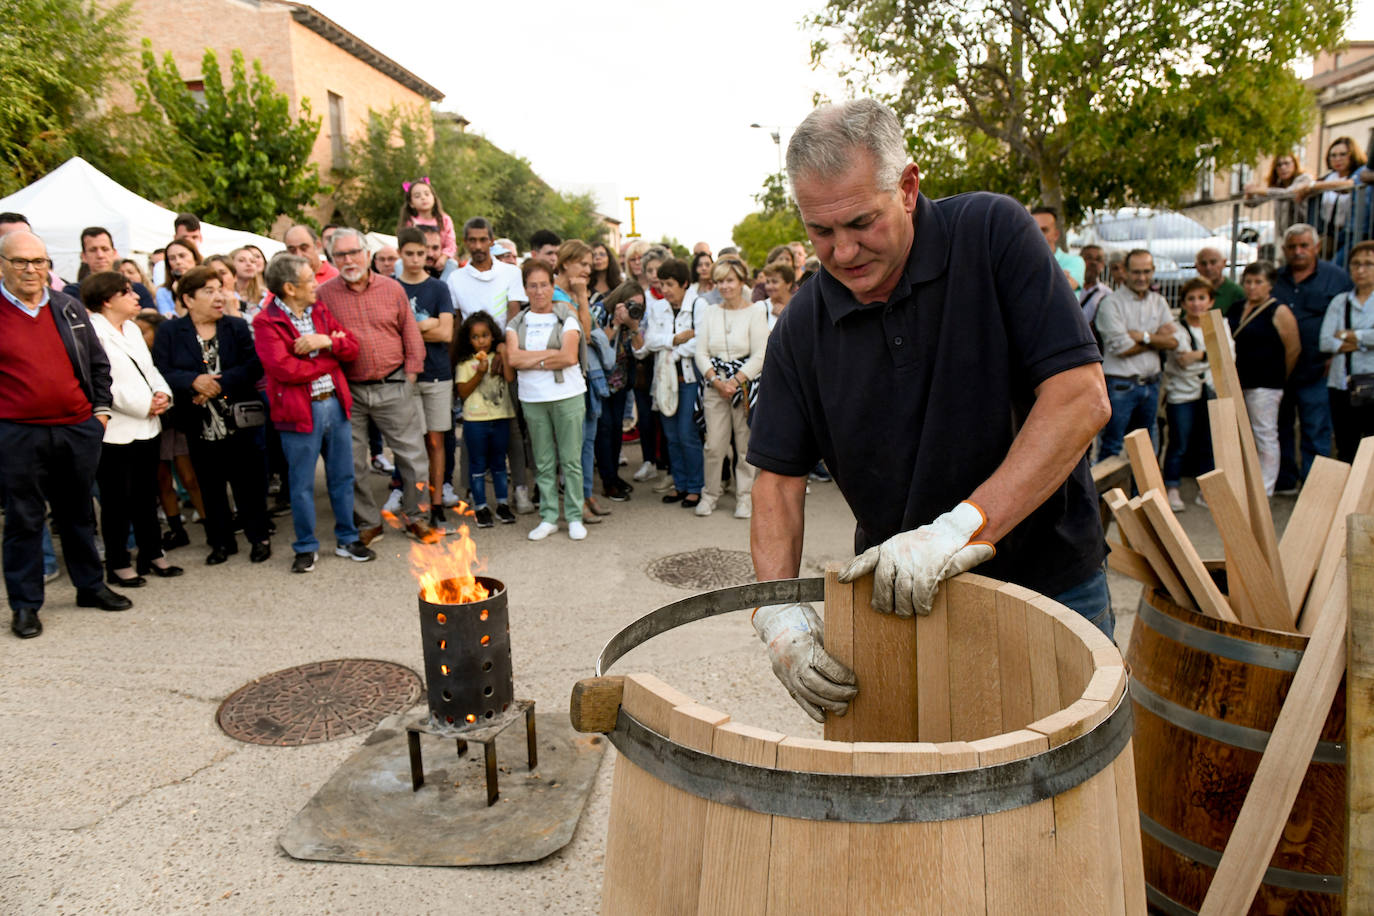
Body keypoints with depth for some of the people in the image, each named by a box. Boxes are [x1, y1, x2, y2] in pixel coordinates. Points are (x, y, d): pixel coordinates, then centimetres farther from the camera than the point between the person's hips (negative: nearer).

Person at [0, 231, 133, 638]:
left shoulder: (69, 307, 9)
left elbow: (98, 363, 15)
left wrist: (101, 409, 7)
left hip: (79, 429, 3)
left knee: (78, 513, 15)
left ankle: (90, 586, 29)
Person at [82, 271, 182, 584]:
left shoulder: (133, 329, 15)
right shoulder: (93, 332, -13)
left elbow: (150, 369, 19)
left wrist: (163, 394, -1)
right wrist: (143, 404, -16)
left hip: (146, 427, 8)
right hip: (115, 431, -8)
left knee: (147, 496, 15)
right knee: (118, 500, 2)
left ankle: (151, 554, 25)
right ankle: (117, 564, 13)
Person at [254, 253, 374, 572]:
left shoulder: (321, 310, 11)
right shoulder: (267, 323, -8)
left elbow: (352, 349, 8)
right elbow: (284, 368, -20)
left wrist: (326, 341, -14)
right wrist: (331, 360, -9)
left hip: (335, 403, 5)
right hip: (300, 411, -5)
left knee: (342, 477, 13)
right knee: (301, 484, 6)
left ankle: (347, 539, 27)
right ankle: (306, 547, 20)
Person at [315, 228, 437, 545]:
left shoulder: (391, 288, 4)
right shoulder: (323, 294, 0)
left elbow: (411, 334, 7)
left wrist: (410, 373, 2)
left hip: (393, 386, 0)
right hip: (348, 392, 0)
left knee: (413, 454, 3)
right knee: (352, 463, 8)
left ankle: (414, 516, 20)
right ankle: (369, 522, 24)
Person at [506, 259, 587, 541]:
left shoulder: (566, 318, 3)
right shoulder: (517, 323, 10)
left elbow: (569, 357, -11)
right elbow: (512, 357, -6)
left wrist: (532, 361, -8)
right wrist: (551, 353, -8)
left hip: (568, 397, -2)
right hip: (533, 399, 2)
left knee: (571, 460, 0)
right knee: (544, 462, 7)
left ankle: (574, 517, 9)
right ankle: (548, 517, 15)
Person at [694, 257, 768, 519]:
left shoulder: (755, 311, -1)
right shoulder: (709, 312, 11)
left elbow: (760, 356, -7)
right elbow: (701, 353, 6)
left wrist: (735, 381, -14)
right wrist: (717, 382, -8)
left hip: (746, 383, -2)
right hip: (714, 386, 3)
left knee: (746, 444, 3)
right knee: (714, 445, 0)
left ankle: (745, 496, 14)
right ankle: (710, 494, 15)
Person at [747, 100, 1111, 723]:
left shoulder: (991, 234, -13)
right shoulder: (803, 327, -5)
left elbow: (1081, 398, -20)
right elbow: (779, 477, -2)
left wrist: (963, 528, -29)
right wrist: (778, 607, -18)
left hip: (1046, 583, -2)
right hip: (897, 597, 2)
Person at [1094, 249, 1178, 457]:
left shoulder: (1159, 302, 12)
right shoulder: (1112, 303, -8)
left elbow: (1173, 341, 3)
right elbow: (1121, 348, -15)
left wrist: (1143, 336, -12)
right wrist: (1158, 337, -3)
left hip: (1151, 383, 6)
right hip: (1120, 385, -6)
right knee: (1111, 447, -3)